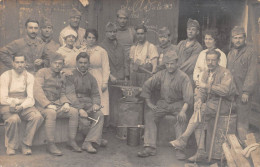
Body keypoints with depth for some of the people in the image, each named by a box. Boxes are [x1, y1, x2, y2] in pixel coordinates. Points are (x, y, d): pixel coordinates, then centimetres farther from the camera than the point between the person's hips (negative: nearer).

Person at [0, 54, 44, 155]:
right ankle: (11, 146, -11)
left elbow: (30, 98, -1)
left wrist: (21, 106, -20)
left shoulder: (29, 77, 8)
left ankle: (26, 145, -13)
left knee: (38, 116, -27)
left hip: (25, 106, 2)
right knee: (14, 119, -35)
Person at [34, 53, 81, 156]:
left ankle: (72, 141, -9)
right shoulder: (42, 72, -1)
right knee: (51, 113, -37)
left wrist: (66, 103, -5)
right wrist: (48, 104, -24)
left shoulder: (62, 77, 17)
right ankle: (50, 145, -30)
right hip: (42, 105, -6)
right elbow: (37, 91, -13)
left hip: (57, 104, 6)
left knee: (74, 111, -17)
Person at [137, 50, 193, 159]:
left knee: (181, 118, -33)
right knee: (149, 114, -21)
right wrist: (149, 103, 1)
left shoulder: (183, 77, -5)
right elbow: (147, 86, 10)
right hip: (163, 103, 3)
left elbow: (188, 96, -14)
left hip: (178, 103, -3)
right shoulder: (161, 75, 6)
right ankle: (150, 148, -23)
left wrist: (183, 110, -30)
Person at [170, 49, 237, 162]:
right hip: (210, 104, 6)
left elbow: (224, 90, -23)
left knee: (201, 109, -29)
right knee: (199, 121, -21)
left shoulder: (225, 73, -6)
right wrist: (198, 101, -12)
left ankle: (183, 139, -25)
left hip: (223, 104, -6)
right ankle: (201, 152, -19)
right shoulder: (205, 74, 15)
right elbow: (201, 92, 10)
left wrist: (207, 86, -22)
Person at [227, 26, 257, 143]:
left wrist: (246, 92, -15)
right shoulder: (230, 53, 17)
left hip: (242, 93, -6)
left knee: (242, 120, -4)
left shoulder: (250, 52, -5)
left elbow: (252, 74, -10)